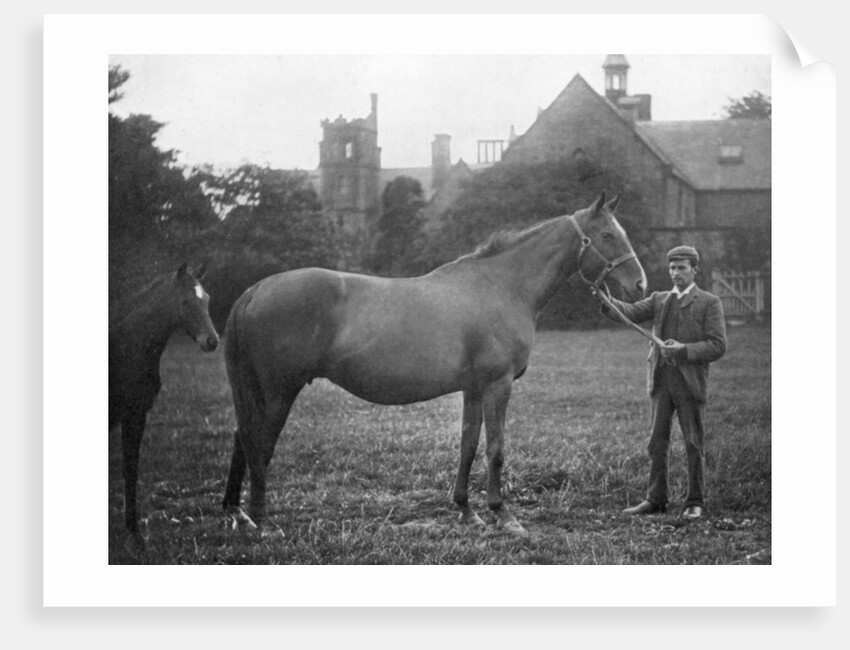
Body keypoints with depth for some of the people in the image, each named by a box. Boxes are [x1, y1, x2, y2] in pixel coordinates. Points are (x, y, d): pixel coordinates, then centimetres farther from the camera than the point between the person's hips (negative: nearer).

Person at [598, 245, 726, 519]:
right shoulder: (659, 300, 14)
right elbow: (631, 312, -2)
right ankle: (655, 499, 14)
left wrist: (684, 350, -19)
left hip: (690, 381, -4)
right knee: (657, 443, 7)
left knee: (694, 445, 2)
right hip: (660, 381, 4)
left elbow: (717, 346, -7)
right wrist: (608, 302, -23)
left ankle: (695, 502, 9)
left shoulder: (709, 303, 0)